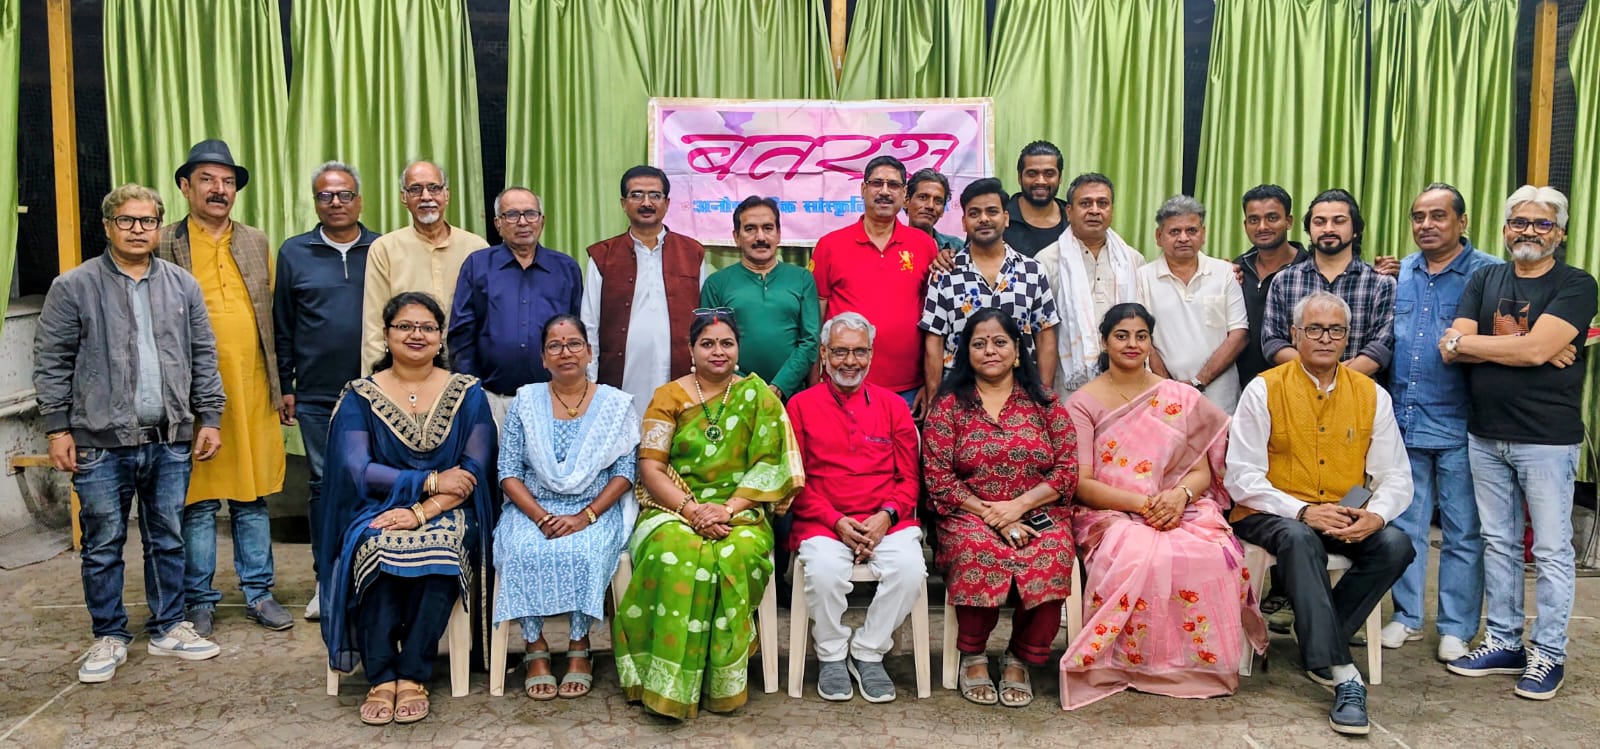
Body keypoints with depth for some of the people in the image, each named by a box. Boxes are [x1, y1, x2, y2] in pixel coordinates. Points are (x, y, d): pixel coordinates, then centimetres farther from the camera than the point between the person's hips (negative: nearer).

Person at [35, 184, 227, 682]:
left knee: (168, 540, 11)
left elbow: (203, 359, 10)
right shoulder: (73, 287, -1)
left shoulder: (183, 286, 8)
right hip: (101, 443, -2)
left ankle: (168, 629, 25)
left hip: (170, 442, 3)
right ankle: (109, 637, 21)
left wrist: (210, 419, 6)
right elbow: (51, 364, -1)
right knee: (103, 546, 7)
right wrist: (58, 428, -5)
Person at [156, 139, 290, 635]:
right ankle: (199, 600, 18)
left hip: (252, 391, 3)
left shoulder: (257, 243, 12)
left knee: (253, 497, 10)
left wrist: (281, 383, 10)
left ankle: (258, 593, 21)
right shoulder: (163, 246, 0)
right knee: (198, 501, 5)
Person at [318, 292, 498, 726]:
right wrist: (430, 481, -13)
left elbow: (474, 471, -2)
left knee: (438, 553, -33)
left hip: (446, 516, 0)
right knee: (377, 550, -32)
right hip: (378, 513, 1)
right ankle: (380, 678, -24)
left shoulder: (468, 394, 7)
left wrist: (422, 512, -17)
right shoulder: (360, 397, 7)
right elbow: (356, 470, -4)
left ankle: (412, 678, -22)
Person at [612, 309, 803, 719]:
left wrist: (729, 509, -16)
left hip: (739, 513, 0)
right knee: (677, 553, -34)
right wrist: (691, 509, -15)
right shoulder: (668, 397, 7)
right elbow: (650, 468, 0)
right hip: (674, 509, 0)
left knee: (738, 555, -34)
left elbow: (769, 466, -1)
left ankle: (723, 684, -19)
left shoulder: (758, 396, 7)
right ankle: (670, 686, -26)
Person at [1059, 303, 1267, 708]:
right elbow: (1081, 483, -2)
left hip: (1181, 510, 3)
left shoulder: (1182, 398, 15)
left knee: (1215, 556, -32)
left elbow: (1202, 472, 10)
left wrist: (1179, 496, -14)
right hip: (1111, 515, -2)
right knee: (1139, 557, -38)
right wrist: (1142, 502, -17)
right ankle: (1133, 663, -18)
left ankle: (1202, 661, -12)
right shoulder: (1083, 403, 6)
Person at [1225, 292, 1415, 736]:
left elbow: (1396, 477, 5)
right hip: (1273, 513, -4)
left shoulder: (1371, 395, 5)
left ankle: (1317, 640, -12)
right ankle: (1340, 673, -35)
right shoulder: (1265, 390, -5)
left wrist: (1376, 514, -18)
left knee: (1396, 546, -24)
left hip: (1344, 519, 4)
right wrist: (1302, 511, -23)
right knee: (1300, 539, -36)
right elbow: (1242, 479, -9)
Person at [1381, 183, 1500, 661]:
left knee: (1462, 533, 6)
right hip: (1403, 421, 5)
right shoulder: (1399, 273, 11)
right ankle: (1407, 616, 27)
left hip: (1457, 426, -4)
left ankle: (1456, 628, 19)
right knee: (1404, 526, 13)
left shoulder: (1489, 273, -5)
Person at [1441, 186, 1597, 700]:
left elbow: (1536, 349, -19)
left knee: (1551, 551, 3)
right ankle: (1503, 642, 23)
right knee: (1498, 544, 12)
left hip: (1547, 439, -4)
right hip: (1486, 436, 5)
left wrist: (1470, 342, -7)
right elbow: (1452, 347, -2)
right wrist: (1523, 346, -12)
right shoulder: (1485, 279, 9)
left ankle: (1547, 654, 13)